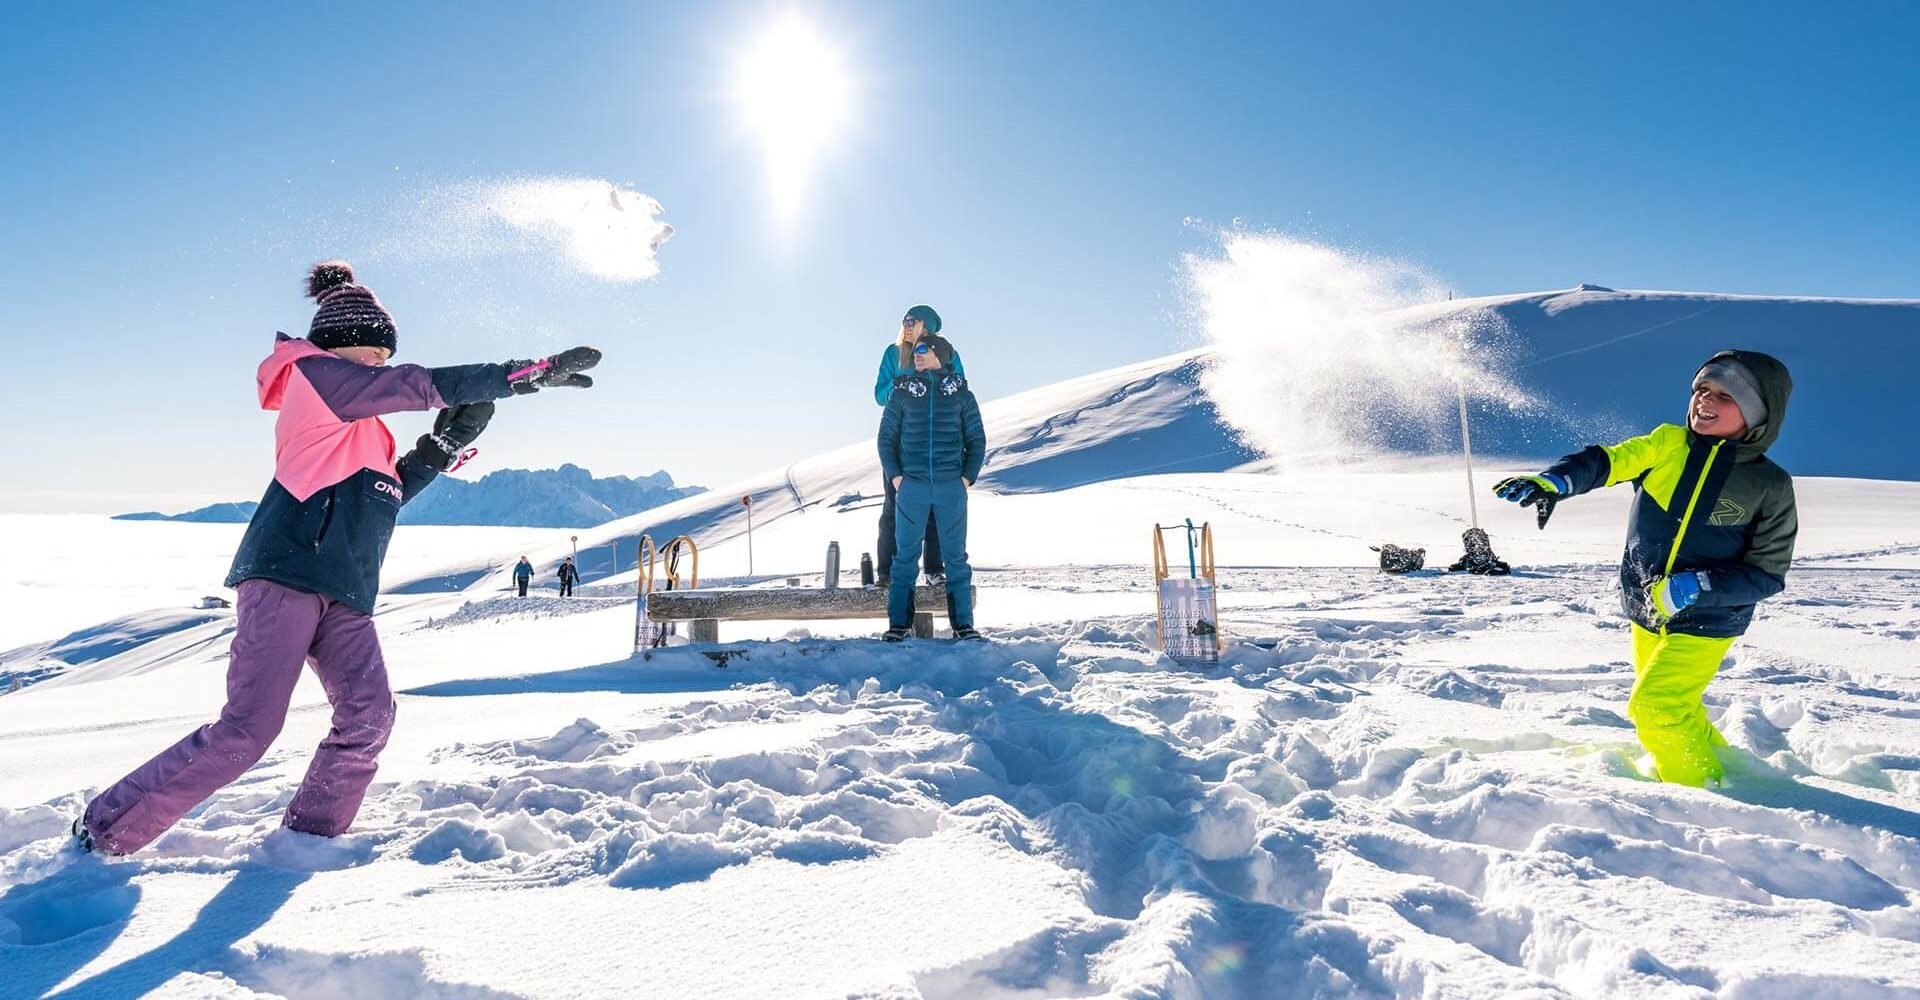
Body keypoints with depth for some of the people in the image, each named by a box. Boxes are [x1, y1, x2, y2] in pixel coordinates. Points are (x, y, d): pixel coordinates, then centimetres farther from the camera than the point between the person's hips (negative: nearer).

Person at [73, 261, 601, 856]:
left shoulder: (357, 423, 24)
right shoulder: (317, 373, -1)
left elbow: (384, 494, 24)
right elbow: (429, 384, -10)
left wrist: (447, 442, 12)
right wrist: (536, 372, -11)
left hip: (344, 591, 9)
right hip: (287, 573, -9)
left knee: (368, 717, -4)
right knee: (246, 729, -10)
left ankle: (306, 838, 7)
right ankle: (106, 830, 7)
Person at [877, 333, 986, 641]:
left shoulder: (961, 394, 8)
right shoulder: (902, 393, 8)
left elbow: (977, 439, 9)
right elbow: (886, 437, 8)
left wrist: (968, 477, -2)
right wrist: (895, 476, -4)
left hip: (951, 486, 0)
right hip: (911, 485, 0)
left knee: (956, 556, 4)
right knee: (905, 555, 2)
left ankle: (963, 623, 10)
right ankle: (898, 623, 7)